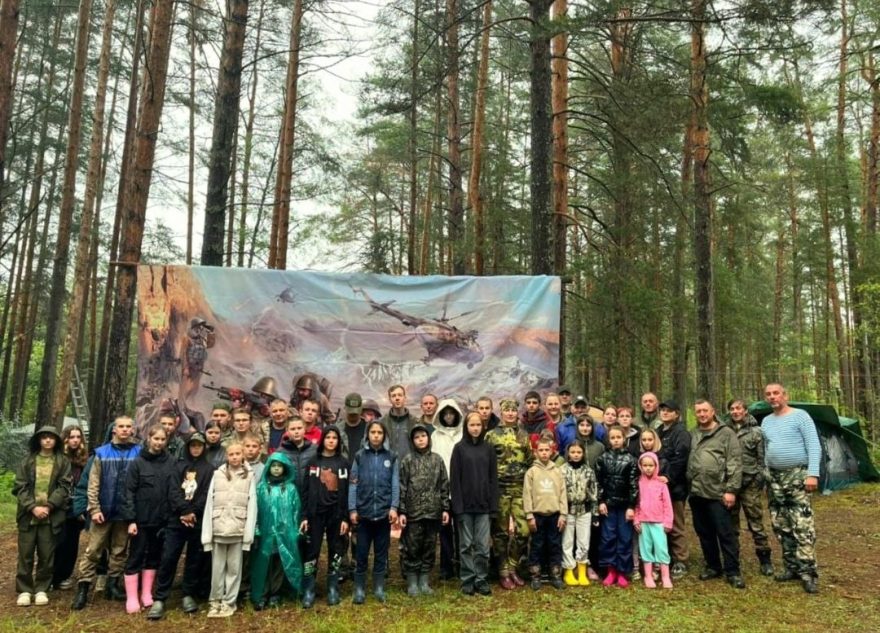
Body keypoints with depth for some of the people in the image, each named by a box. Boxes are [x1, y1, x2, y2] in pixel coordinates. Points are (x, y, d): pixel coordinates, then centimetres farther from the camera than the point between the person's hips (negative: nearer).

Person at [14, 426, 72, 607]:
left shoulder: (63, 462, 4)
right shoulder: (27, 461, 6)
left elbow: (64, 487, -2)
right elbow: (20, 487, 0)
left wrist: (49, 506, -15)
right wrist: (33, 507, -13)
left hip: (51, 516, -1)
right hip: (28, 514, 1)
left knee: (47, 555, 5)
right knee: (25, 554, 5)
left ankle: (41, 589, 17)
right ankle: (24, 590, 17)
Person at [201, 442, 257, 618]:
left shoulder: (249, 476, 2)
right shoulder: (217, 474, 5)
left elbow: (252, 505, -1)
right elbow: (209, 504, 2)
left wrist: (249, 533, -8)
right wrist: (206, 534, -3)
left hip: (238, 530, -1)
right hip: (218, 529, 1)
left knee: (234, 568, 7)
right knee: (217, 568, 8)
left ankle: (229, 602, 20)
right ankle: (215, 601, 24)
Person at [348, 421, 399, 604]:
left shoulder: (392, 457, 3)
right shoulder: (359, 456, 2)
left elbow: (395, 484, 0)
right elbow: (353, 484, 0)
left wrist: (394, 507, -9)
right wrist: (352, 509, -6)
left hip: (384, 512, 1)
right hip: (364, 512, 0)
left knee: (381, 553, 10)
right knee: (362, 553, 5)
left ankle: (379, 588, 21)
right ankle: (359, 589, 16)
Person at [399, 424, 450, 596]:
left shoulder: (437, 459, 5)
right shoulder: (407, 460, -1)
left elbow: (444, 485, 7)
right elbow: (402, 487, -3)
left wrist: (445, 508, 2)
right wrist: (401, 511, -8)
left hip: (433, 511, 2)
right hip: (413, 512, -2)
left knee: (429, 548, 9)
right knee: (412, 549, 3)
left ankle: (424, 582, 20)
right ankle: (412, 583, 15)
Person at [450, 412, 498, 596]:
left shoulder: (488, 448, 6)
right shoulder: (459, 448, -1)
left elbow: (493, 477, 6)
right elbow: (454, 479, -4)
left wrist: (494, 504, -1)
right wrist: (457, 505, -10)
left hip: (483, 505, 2)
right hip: (465, 505, -2)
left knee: (483, 545, 4)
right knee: (466, 545, 6)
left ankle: (482, 580, 15)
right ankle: (467, 580, 15)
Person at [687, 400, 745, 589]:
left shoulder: (726, 433, -1)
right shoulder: (692, 435, 15)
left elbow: (735, 463, -7)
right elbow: (686, 461, 16)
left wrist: (731, 489, -12)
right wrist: (687, 485, 8)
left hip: (717, 493, -5)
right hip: (696, 493, 5)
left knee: (726, 534, -2)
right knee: (704, 533, 13)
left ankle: (733, 572, 9)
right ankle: (712, 566, 26)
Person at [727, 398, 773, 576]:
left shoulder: (755, 431, -1)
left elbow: (762, 459, -2)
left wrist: (760, 479, -9)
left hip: (750, 483, -3)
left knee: (756, 523, 1)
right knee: (730, 523, 10)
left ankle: (765, 559, 13)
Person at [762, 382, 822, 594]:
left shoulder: (800, 416, -6)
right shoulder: (766, 422, 13)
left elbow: (814, 447, -11)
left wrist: (813, 474, -20)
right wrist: (767, 478, 17)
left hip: (797, 475, -7)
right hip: (774, 477, 7)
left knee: (802, 526, -10)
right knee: (782, 527, 10)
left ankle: (807, 572, -5)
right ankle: (791, 568, 19)